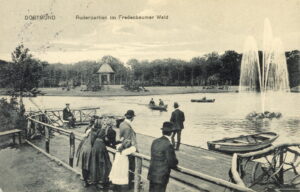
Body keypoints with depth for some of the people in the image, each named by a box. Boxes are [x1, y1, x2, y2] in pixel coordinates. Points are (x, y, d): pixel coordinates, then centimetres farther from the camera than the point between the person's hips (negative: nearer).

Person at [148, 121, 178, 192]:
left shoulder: (155, 142, 1)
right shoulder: (168, 145, -21)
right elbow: (172, 162, -18)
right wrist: (175, 166, 6)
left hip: (152, 174, 7)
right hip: (161, 177, -7)